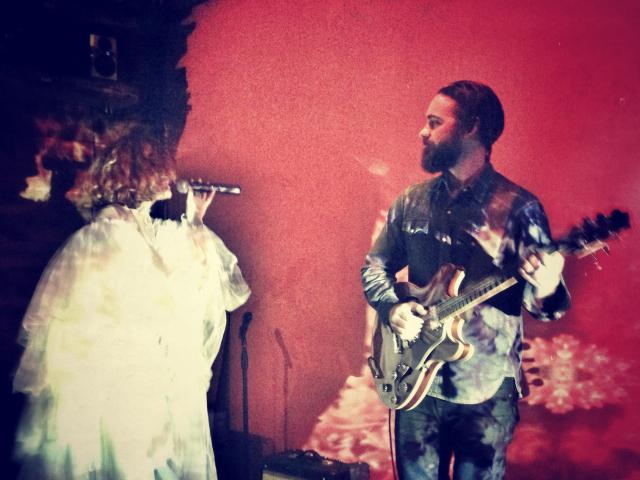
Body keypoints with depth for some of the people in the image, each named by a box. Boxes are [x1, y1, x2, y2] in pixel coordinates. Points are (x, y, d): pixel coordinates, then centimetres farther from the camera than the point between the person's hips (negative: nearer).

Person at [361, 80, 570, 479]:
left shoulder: (518, 207, -10)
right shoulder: (412, 201, 4)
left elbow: (544, 301, -10)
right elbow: (375, 266, 12)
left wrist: (545, 292, -34)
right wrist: (392, 307, -8)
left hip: (487, 388, -4)